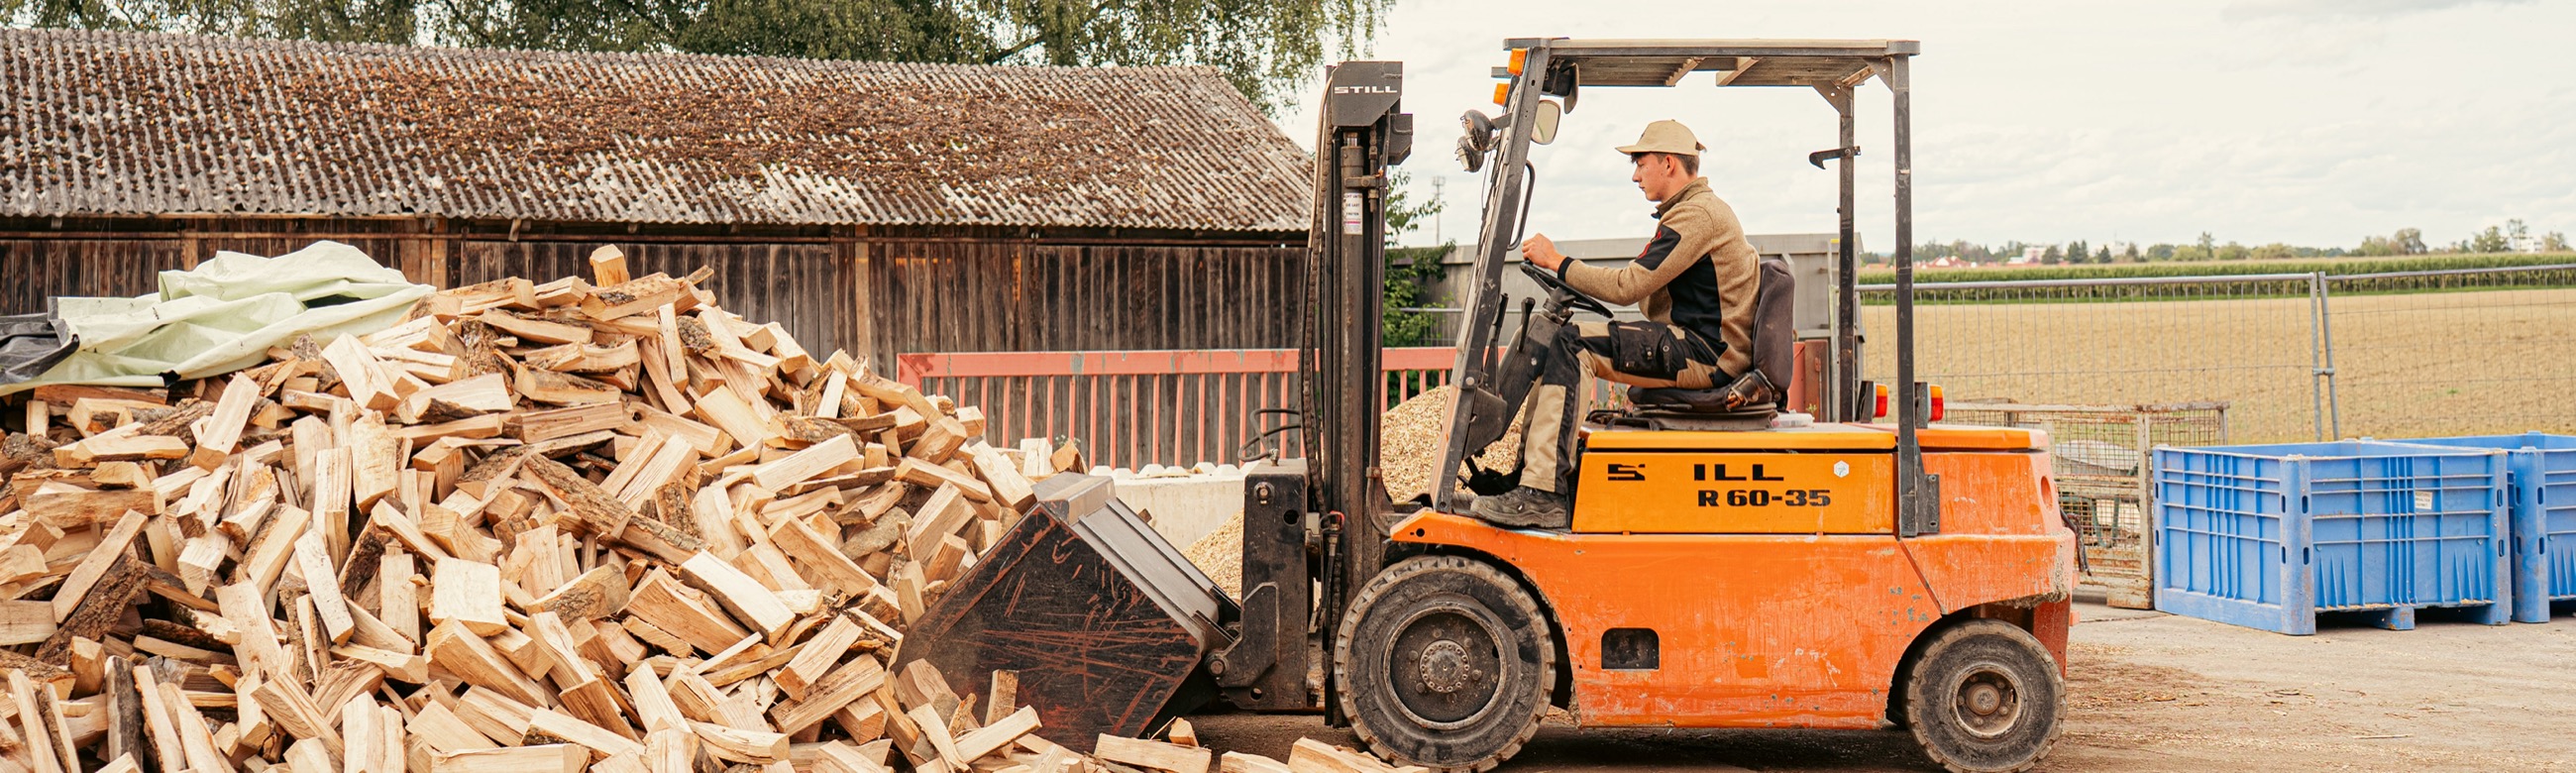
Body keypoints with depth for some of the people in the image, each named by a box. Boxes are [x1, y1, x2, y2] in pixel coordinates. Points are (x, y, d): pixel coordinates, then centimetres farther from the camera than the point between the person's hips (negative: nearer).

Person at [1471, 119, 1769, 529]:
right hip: (1693, 347, 11)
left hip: (1706, 355, -11)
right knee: (1550, 346, 6)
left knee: (1572, 344, -24)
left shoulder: (1696, 214, -12)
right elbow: (1647, 295, 21)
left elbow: (1627, 287, -18)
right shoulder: (1699, 209, 23)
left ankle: (1542, 495, -31)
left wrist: (1557, 261, -8)